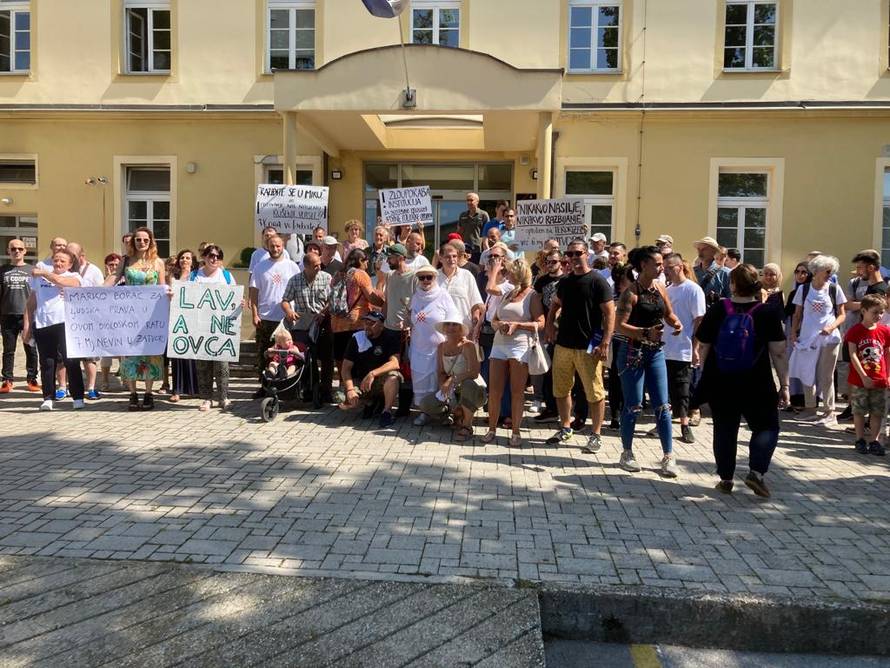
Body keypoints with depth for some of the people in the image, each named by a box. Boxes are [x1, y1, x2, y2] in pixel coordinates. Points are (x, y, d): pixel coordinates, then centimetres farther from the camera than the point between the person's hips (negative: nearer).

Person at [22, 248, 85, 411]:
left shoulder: (74, 276, 6)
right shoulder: (39, 276, 16)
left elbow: (63, 281, -19)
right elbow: (31, 302, 16)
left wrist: (44, 273, -9)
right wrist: (27, 325, 11)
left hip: (65, 324, -3)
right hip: (41, 325, 3)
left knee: (71, 361, -6)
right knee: (47, 363, 7)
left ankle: (78, 397, 0)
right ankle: (48, 398, 15)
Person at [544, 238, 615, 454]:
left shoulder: (597, 281, -8)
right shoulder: (565, 281, 10)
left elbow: (610, 313, -11)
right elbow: (555, 305, 26)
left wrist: (605, 343, -18)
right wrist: (550, 326, 11)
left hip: (588, 347, -6)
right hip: (563, 344, 6)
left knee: (594, 393, 1)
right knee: (561, 390, 14)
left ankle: (596, 435, 13)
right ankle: (565, 429, 29)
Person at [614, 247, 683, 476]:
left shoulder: (660, 288, 7)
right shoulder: (631, 292, -13)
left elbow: (669, 314, 19)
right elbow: (620, 326, -19)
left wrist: (676, 323, -2)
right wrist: (646, 332, -30)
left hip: (656, 352, 6)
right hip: (632, 352, -6)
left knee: (662, 405, 5)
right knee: (633, 406, 3)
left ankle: (668, 456, 13)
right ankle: (626, 453, 19)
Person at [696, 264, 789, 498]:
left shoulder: (715, 312, -4)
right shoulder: (768, 314, -7)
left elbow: (703, 349, 4)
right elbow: (779, 353, -8)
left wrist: (706, 376, 20)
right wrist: (784, 385, 0)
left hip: (720, 385, 2)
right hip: (756, 386, -1)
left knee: (724, 430, 13)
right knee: (767, 427, 14)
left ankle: (725, 479, 17)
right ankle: (756, 472, -3)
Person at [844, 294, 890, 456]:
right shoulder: (855, 331, -8)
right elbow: (853, 355, -11)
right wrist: (864, 377, -15)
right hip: (859, 380, -3)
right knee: (859, 411, 7)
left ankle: (874, 441, 17)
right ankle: (860, 440, 18)